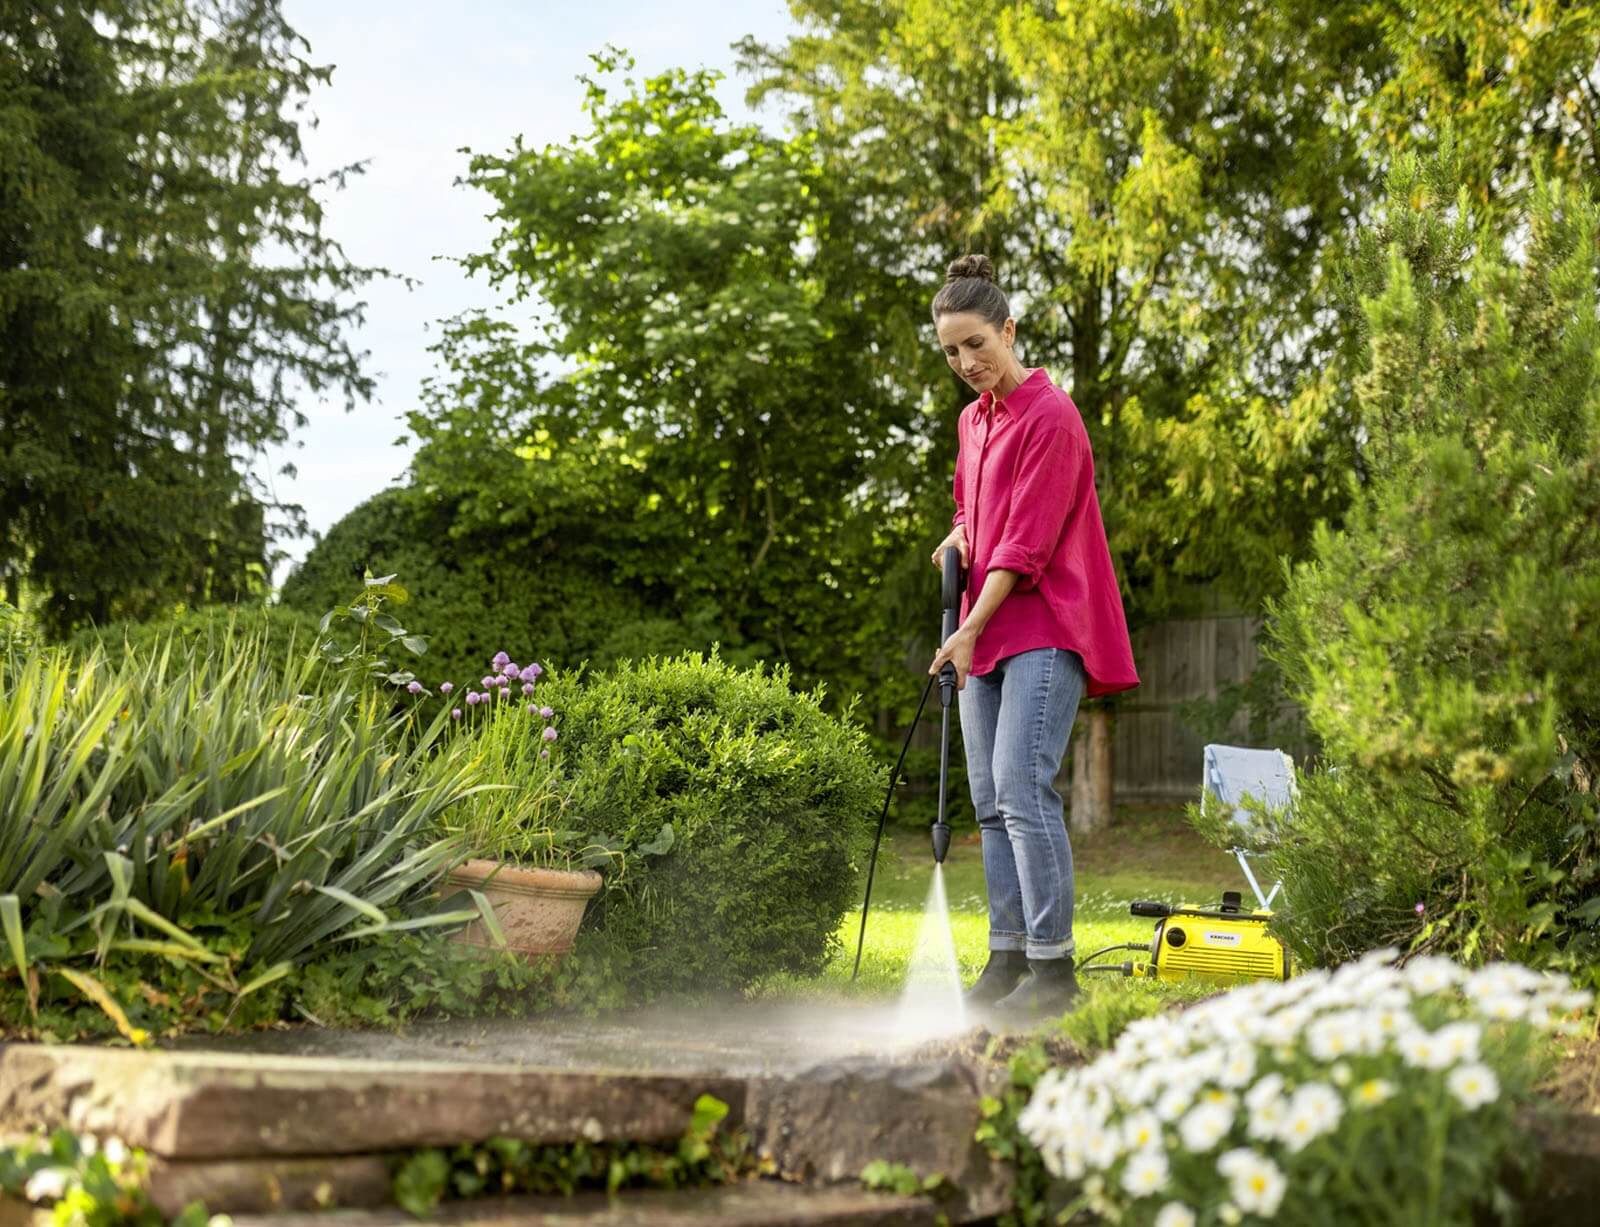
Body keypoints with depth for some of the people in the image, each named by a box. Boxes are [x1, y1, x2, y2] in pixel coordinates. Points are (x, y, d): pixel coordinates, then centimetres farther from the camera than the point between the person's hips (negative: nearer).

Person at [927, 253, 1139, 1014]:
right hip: (987, 634, 9)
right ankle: (1007, 959, 10)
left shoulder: (1049, 416, -10)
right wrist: (959, 536, 9)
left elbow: (1027, 545, -16)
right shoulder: (972, 419, 16)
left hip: (1043, 631, -8)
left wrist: (971, 630, -19)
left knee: (1023, 787, -17)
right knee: (991, 801, 6)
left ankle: (1053, 967, -13)